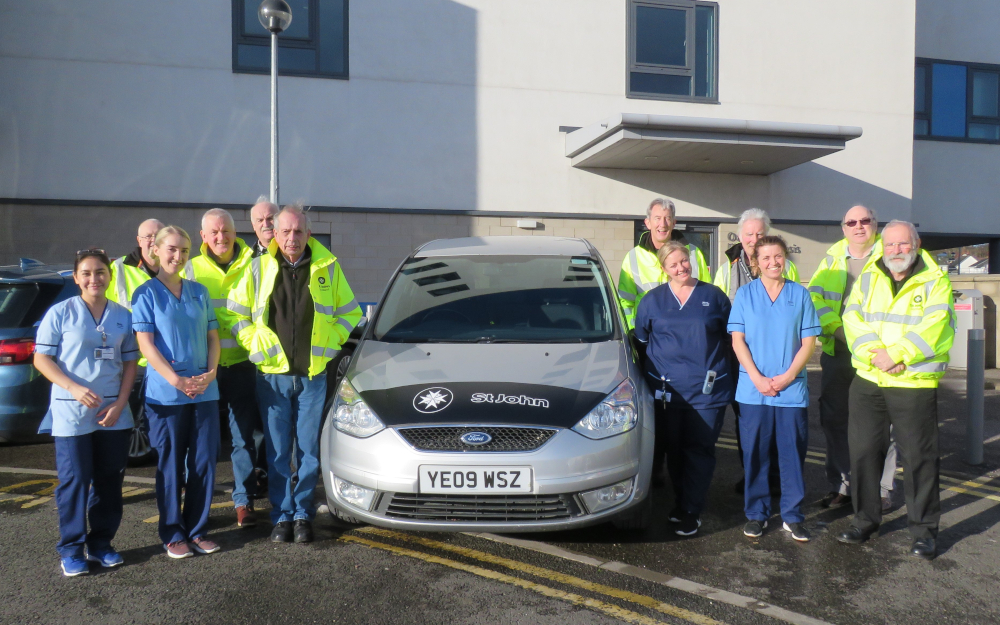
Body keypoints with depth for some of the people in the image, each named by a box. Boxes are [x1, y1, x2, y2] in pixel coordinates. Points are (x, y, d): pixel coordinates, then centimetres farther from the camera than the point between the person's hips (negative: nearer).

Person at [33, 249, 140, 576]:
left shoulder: (122, 315, 6)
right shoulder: (60, 313, -3)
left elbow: (130, 362, 8)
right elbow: (41, 359, -4)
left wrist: (120, 403, -3)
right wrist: (74, 388, -18)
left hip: (113, 412, 3)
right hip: (72, 413, -3)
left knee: (110, 480, 8)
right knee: (74, 481, 0)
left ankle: (101, 543, 22)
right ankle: (71, 550, 13)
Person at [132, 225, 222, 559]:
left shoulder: (199, 292, 11)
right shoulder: (146, 294, -1)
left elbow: (213, 337, 11)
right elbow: (146, 344, -8)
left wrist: (211, 373, -6)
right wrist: (176, 380, -17)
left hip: (204, 391, 4)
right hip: (166, 393, -4)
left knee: (204, 461, 6)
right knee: (171, 465, 4)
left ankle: (198, 530, 19)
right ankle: (173, 534, 17)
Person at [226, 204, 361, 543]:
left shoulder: (328, 268, 4)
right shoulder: (259, 268, 4)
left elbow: (349, 313, 12)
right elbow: (235, 311, 12)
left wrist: (330, 342, 1)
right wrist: (254, 342, 1)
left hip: (314, 375, 0)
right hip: (273, 375, 0)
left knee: (309, 449, 5)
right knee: (278, 451, 5)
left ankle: (303, 514, 18)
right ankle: (282, 516, 17)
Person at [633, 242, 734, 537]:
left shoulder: (713, 296, 6)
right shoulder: (652, 300, 8)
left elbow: (730, 336, 14)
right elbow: (640, 340, 14)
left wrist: (720, 367, 9)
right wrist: (653, 371, 10)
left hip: (708, 388, -1)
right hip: (666, 389, 1)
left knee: (699, 449, -1)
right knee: (673, 450, 9)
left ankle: (691, 511, 6)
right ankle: (681, 501, 26)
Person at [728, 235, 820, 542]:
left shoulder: (800, 294, 4)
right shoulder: (745, 294, 3)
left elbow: (809, 341, 2)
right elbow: (737, 340, -1)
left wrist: (787, 376, -10)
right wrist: (758, 378, -11)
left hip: (792, 389, 0)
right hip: (752, 388, 0)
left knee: (793, 453, 5)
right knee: (755, 453, 6)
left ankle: (792, 516, 18)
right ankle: (756, 514, 18)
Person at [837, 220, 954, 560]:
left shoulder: (935, 282, 0)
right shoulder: (867, 279, 10)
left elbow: (931, 327, -13)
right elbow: (852, 319, -3)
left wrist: (896, 355, -21)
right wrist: (875, 354, -17)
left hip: (915, 384, -3)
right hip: (867, 382, 4)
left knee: (919, 457, 2)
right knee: (863, 452, 10)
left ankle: (924, 529, 18)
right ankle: (865, 519, 25)